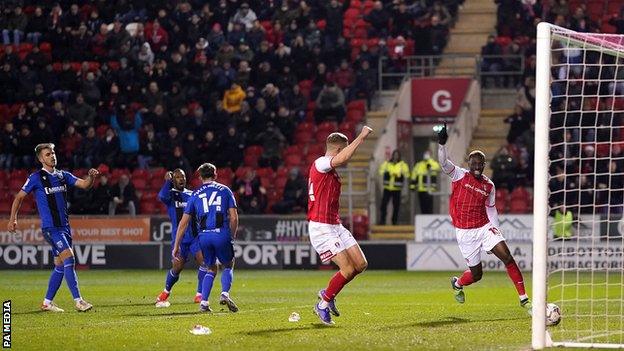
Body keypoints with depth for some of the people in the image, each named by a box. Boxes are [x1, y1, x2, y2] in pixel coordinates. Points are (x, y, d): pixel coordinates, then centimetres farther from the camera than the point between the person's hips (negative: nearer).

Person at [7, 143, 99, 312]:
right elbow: (19, 197, 4)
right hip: (50, 227, -7)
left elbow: (84, 184, 4)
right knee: (69, 258, -19)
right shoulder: (36, 178, -2)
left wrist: (91, 177, -18)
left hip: (64, 226, 7)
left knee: (60, 265, 8)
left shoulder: (63, 175, 12)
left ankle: (47, 303, 19)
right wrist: (13, 218, -3)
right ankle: (78, 301, -21)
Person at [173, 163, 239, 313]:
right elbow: (234, 218, 4)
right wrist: (232, 236, 18)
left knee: (211, 269, 20)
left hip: (204, 236, 2)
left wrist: (176, 246, 16)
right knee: (228, 266, 18)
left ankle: (203, 302, 7)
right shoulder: (225, 190, 11)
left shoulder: (195, 195, 15)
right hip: (222, 233, -2)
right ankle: (225, 294, -7)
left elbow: (183, 223, 13)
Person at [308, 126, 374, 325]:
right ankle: (323, 305, 5)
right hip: (321, 228, -10)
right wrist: (361, 137, -28)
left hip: (335, 226, 10)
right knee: (348, 269, -13)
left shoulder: (331, 171, 18)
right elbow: (343, 158, -33)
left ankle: (327, 294, 22)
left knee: (361, 265, 4)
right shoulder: (320, 164, -13)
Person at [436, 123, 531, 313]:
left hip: (485, 227, 3)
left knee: (508, 258, -16)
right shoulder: (460, 175, -3)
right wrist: (441, 144, -33)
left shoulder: (489, 185, 7)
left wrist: (495, 228, 7)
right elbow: (443, 163, -18)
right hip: (465, 233, -3)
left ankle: (524, 298, -12)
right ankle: (457, 283, 39)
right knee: (476, 273, 3)